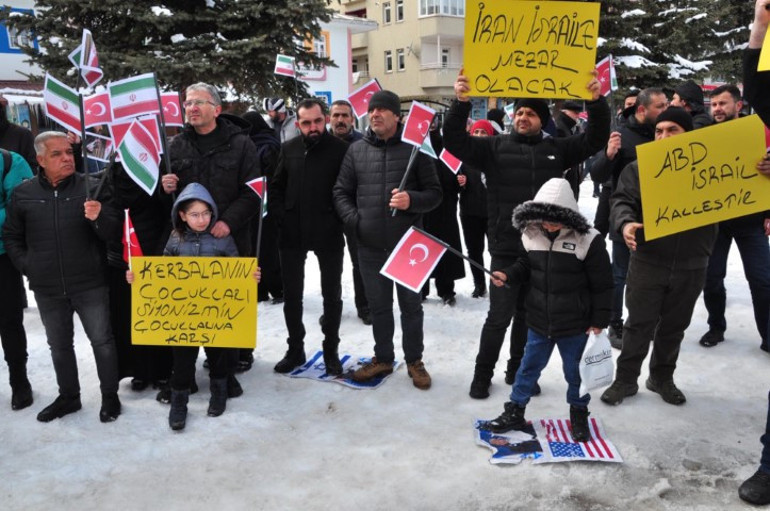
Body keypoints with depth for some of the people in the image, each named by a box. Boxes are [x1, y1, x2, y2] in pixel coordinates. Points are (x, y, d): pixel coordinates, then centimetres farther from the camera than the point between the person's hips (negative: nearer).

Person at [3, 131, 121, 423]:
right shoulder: (23, 193, 2)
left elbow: (114, 233, -7)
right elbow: (11, 236, 15)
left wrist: (99, 218, -27)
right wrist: (26, 265, 4)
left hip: (89, 284, -3)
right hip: (47, 288, 3)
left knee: (102, 340, 4)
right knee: (59, 344, 16)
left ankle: (110, 397, 20)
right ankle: (68, 396, 33)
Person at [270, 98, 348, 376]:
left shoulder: (341, 149, -8)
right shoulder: (289, 148, 5)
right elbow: (276, 187, 10)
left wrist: (338, 220, -14)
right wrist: (281, 217, -1)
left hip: (328, 233, -3)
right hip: (292, 233, 4)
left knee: (332, 294, 8)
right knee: (292, 294, 11)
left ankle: (331, 350, 23)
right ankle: (295, 349, 26)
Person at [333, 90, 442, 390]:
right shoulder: (357, 150, 6)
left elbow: (434, 193, -1)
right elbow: (341, 192, 9)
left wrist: (412, 200, -21)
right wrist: (354, 220, -6)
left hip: (407, 243, -2)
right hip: (370, 245, 3)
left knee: (410, 305, 9)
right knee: (378, 305, 14)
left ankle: (414, 361, 26)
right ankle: (382, 358, 31)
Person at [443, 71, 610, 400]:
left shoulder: (556, 149, 9)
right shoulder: (495, 147, 2)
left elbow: (595, 140, 4)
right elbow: (455, 142, -8)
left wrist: (596, 102, -11)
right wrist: (461, 103, -23)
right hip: (506, 248, -3)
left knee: (528, 316, 15)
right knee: (499, 316, 1)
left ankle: (518, 371, 32)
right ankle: (482, 374, 20)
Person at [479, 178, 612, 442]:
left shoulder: (589, 240, -17)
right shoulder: (532, 234, -4)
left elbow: (602, 285, -11)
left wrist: (599, 320, -8)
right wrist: (507, 274, -6)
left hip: (575, 325, -3)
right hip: (539, 321, 4)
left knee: (575, 372, 15)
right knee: (529, 366, 16)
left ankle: (579, 414, 37)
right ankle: (515, 412, 30)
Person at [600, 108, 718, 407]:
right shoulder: (639, 168, 2)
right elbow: (622, 201, -8)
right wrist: (625, 223, -30)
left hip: (691, 266, 2)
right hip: (647, 262, -2)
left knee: (674, 326, 14)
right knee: (639, 325, 5)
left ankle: (662, 378, 31)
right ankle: (626, 379, 19)